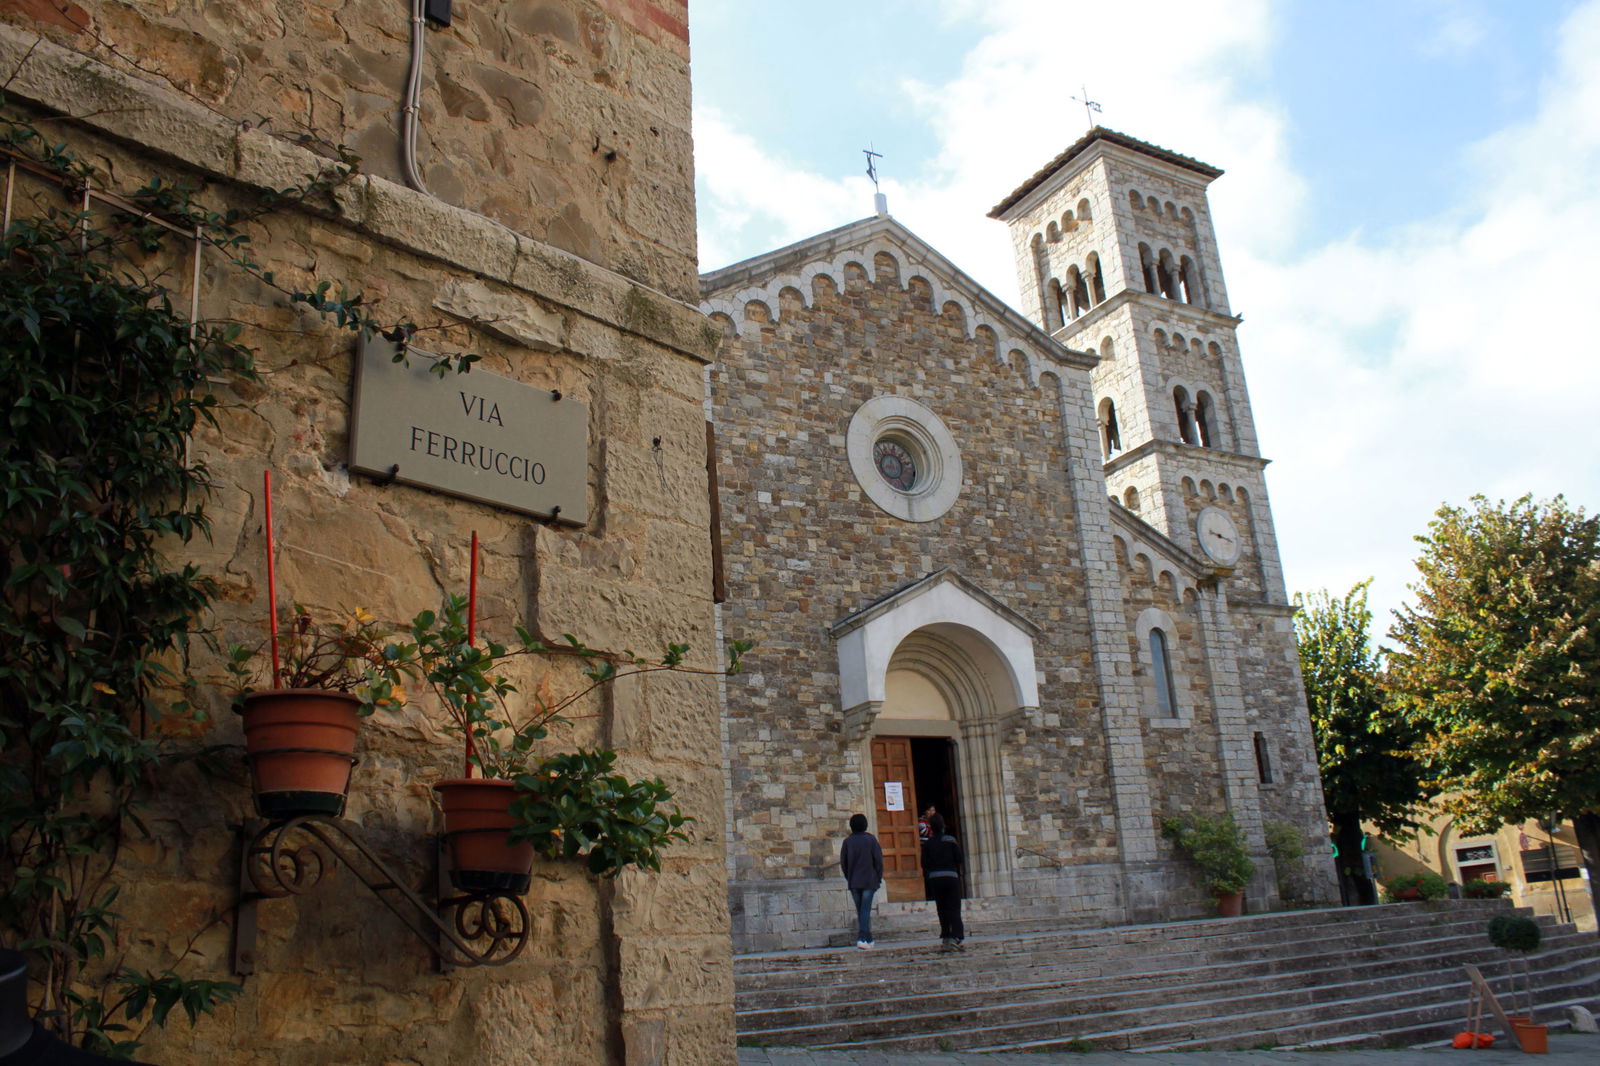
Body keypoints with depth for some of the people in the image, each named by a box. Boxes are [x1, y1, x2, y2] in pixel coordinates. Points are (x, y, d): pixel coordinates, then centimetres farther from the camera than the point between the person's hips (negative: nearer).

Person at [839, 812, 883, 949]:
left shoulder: (848, 841, 2)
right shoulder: (871, 839, -4)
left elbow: (843, 862, 4)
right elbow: (878, 859, -6)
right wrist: (879, 877, 4)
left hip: (853, 881, 2)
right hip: (869, 880, -2)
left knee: (859, 910, 13)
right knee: (866, 910, -4)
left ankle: (868, 938, 17)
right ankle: (863, 938, -17)